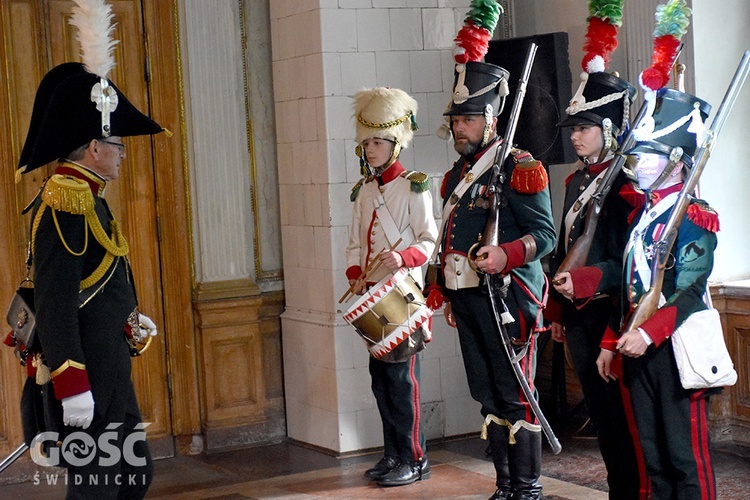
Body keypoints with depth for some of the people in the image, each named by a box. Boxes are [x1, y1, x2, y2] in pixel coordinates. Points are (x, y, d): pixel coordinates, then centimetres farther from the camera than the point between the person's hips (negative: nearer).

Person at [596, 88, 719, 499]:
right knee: (652, 451, 13)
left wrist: (649, 333, -25)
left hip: (675, 347, -8)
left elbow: (690, 290, -17)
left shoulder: (693, 215, -9)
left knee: (686, 454, -2)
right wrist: (611, 342, 16)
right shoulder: (640, 211, 15)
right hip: (637, 346, 8)